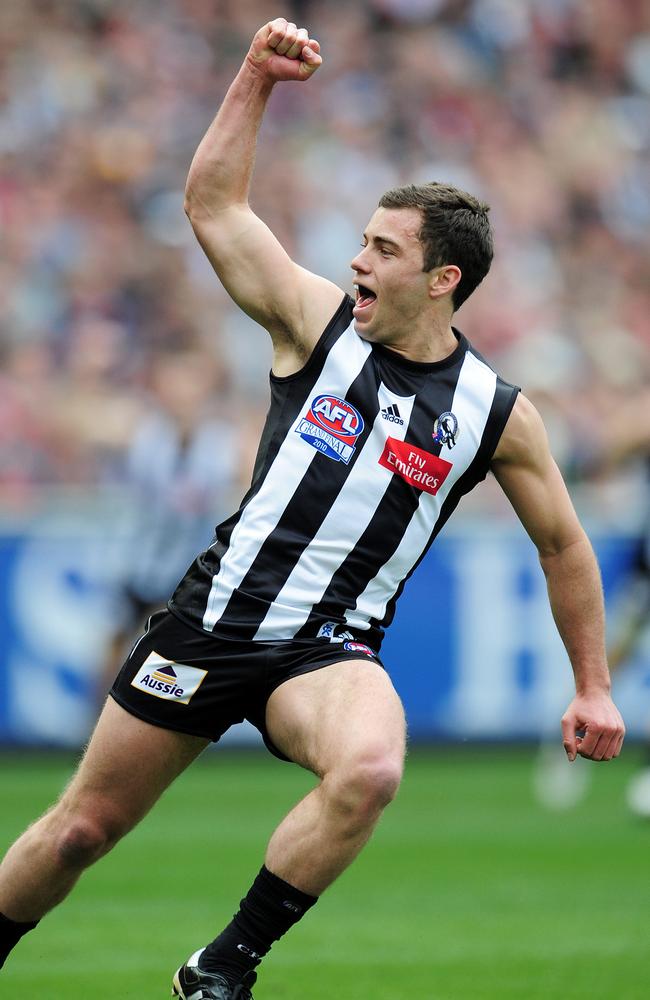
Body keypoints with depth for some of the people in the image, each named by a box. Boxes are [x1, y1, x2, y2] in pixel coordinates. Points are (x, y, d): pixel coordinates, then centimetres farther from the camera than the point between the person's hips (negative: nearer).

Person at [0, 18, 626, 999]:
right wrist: (256, 77, -9)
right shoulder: (322, 324, 0)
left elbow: (563, 543, 10)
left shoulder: (497, 412, -2)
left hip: (328, 650, -1)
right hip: (213, 618, 2)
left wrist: (593, 686, 12)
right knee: (84, 825, 5)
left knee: (370, 771, -35)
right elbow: (213, 203, 0)